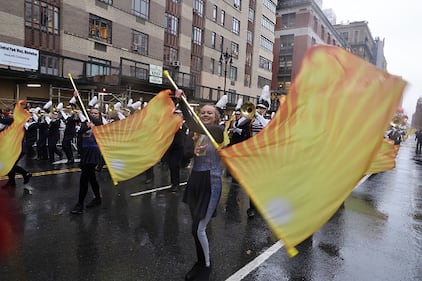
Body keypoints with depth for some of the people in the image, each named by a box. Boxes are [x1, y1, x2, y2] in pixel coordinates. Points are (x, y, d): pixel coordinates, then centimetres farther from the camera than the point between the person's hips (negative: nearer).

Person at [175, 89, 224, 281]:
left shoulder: (218, 131, -12)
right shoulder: (197, 134, 9)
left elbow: (194, 126, -26)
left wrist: (182, 102, -27)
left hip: (210, 183, -7)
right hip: (195, 181, 7)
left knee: (199, 229, -2)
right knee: (196, 227, 16)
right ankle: (200, 262, 37)